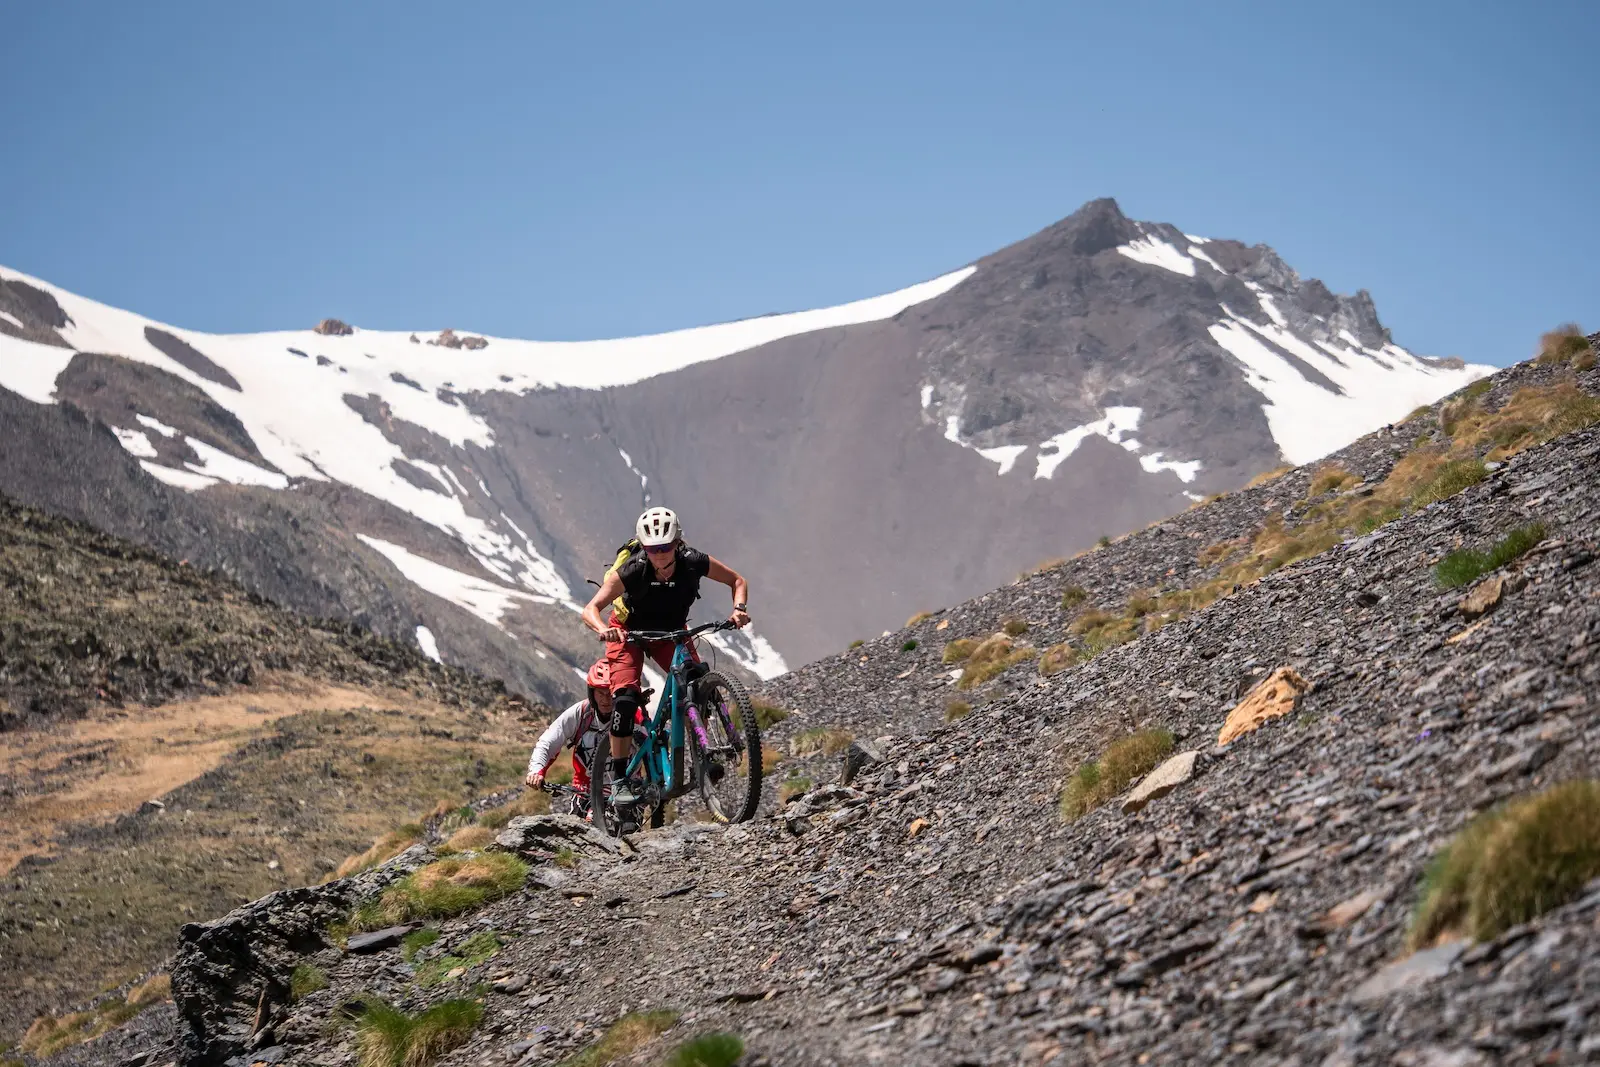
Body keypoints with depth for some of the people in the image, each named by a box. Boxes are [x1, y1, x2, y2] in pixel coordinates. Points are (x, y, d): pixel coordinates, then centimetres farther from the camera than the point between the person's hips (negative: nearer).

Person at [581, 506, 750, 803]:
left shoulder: (693, 563, -27)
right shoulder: (630, 571, -33)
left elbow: (738, 580, -11)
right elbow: (590, 609, -35)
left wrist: (739, 608, -30)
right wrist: (603, 629, -56)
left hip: (671, 632, 3)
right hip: (629, 632, -3)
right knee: (626, 698, -22)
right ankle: (619, 779, -14)